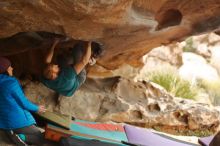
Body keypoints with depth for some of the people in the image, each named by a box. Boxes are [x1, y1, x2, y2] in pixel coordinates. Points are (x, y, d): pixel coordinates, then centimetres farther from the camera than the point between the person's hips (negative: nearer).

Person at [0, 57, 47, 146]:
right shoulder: (11, 83, -19)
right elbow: (23, 103, -11)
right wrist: (37, 108, 7)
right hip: (18, 121, -7)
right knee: (40, 138, 8)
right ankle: (21, 137, -15)